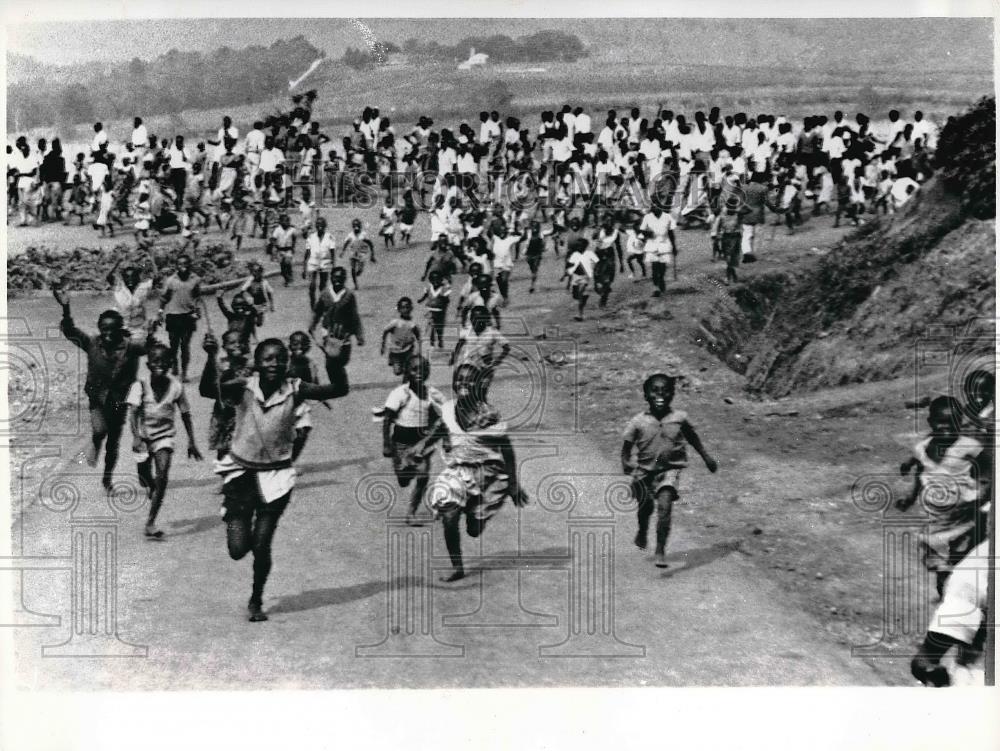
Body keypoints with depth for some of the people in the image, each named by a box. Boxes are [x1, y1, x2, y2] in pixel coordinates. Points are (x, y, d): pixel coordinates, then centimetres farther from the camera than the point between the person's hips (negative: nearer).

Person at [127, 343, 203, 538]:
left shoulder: (175, 386, -7)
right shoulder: (140, 385, -11)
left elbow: (185, 414, 4)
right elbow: (133, 412, -20)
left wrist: (191, 442, 5)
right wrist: (136, 437, -34)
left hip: (164, 436, 0)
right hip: (144, 436, 0)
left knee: (162, 477, -19)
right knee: (145, 478, 11)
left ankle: (150, 523, -15)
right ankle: (152, 487, 51)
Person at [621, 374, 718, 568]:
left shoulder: (679, 418, -7)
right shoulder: (638, 423, -11)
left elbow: (692, 437, 12)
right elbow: (627, 446, -4)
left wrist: (706, 457, 15)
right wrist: (626, 464, -21)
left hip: (669, 470, -1)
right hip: (644, 471, 1)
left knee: (665, 505, -20)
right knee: (645, 507, 14)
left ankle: (660, 550, -16)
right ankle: (642, 532, 49)